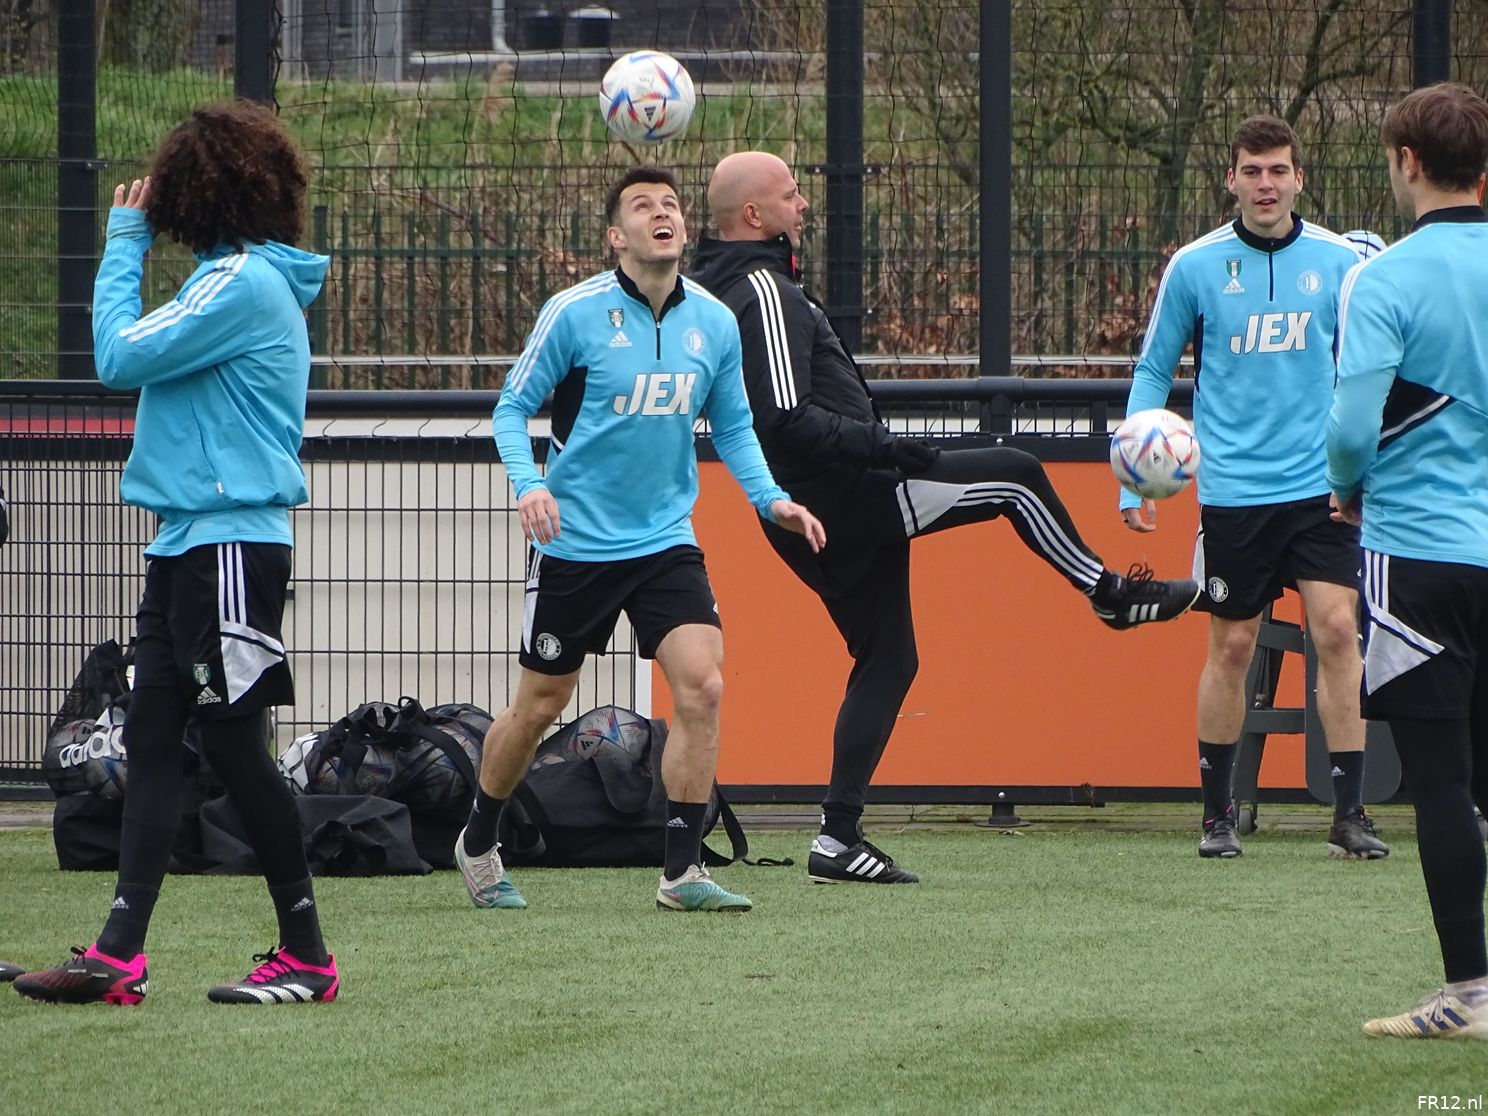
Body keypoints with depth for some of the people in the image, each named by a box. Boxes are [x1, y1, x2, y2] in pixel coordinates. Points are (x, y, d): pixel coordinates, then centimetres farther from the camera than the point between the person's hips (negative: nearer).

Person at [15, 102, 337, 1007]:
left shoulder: (242, 283, -15)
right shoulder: (246, 279, 16)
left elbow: (121, 356, -15)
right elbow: (146, 361, 20)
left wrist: (126, 244, -7)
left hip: (230, 548, -10)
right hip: (190, 545, 10)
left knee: (233, 743, -5)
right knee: (152, 737, 4)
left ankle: (307, 956, 2)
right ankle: (120, 956, 1)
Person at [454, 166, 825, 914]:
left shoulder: (714, 323, 1)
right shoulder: (574, 313, -12)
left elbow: (732, 425, 14)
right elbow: (512, 407, -5)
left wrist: (770, 499, -1)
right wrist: (527, 483, -23)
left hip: (666, 539, 3)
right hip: (576, 540, -3)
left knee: (701, 686, -14)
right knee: (540, 704, 7)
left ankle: (682, 870, -6)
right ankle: (478, 842, 31)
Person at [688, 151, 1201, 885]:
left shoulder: (718, 290, 15)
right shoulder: (762, 291, -17)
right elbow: (786, 420, -27)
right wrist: (881, 447, -27)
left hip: (814, 519, 10)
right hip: (848, 495, -10)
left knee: (885, 659, 13)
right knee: (1014, 476, -1)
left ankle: (838, 838, 8)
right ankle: (1111, 595, 16)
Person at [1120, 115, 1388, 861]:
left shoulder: (1337, 263, 1)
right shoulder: (1195, 267, -1)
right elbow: (1152, 372, 7)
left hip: (1321, 488, 0)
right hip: (1234, 491, 0)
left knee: (1337, 631, -10)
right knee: (1231, 647, 4)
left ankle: (1349, 813, -5)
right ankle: (1216, 813, 18)